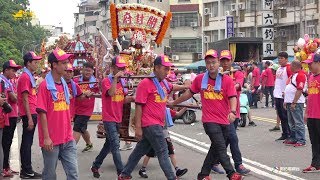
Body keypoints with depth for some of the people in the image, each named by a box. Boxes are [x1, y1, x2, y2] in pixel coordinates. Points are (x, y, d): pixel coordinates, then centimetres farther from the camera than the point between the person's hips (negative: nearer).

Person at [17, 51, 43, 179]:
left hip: (32, 113, 10)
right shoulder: (25, 77, -13)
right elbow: (25, 99, -17)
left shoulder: (29, 76, 15)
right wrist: (30, 118, -20)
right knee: (27, 142, -4)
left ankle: (26, 170, 20)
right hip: (29, 114, -10)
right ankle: (26, 171, 0)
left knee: (27, 142, 13)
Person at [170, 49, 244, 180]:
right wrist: (173, 103, 22)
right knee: (221, 147, -13)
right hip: (210, 120, -2)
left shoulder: (227, 80, -4)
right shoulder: (200, 79, 1)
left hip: (224, 120, 2)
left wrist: (232, 112, -31)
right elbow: (189, 93, 15)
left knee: (215, 149, 12)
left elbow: (233, 97, -12)